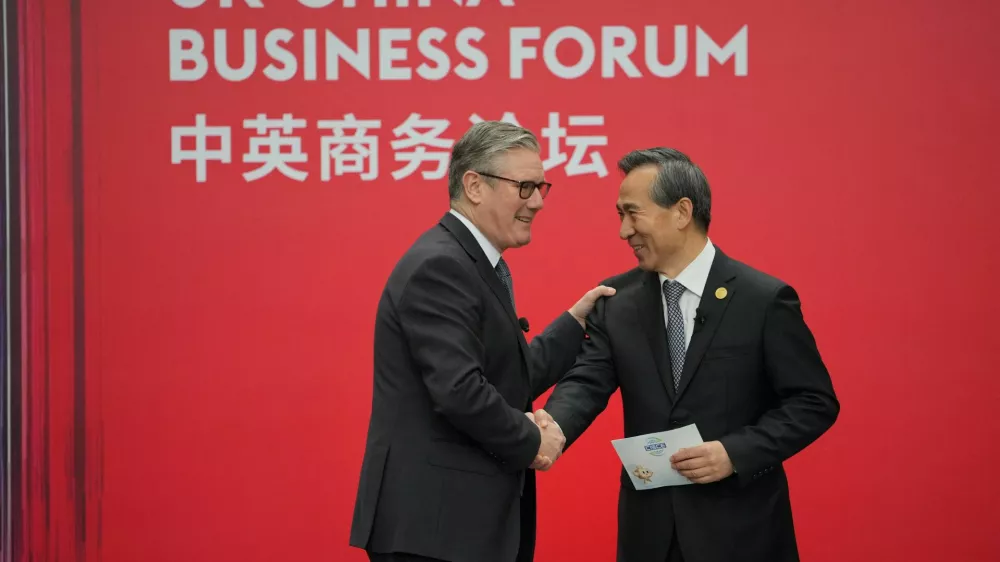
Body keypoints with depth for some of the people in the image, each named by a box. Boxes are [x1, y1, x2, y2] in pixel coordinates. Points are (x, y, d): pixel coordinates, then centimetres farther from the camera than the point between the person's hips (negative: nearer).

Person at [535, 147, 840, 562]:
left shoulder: (765, 299, -8)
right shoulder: (616, 300, 4)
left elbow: (815, 402, -6)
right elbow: (587, 381, -6)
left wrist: (735, 453, -19)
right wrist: (553, 428, -27)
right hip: (648, 528, 4)